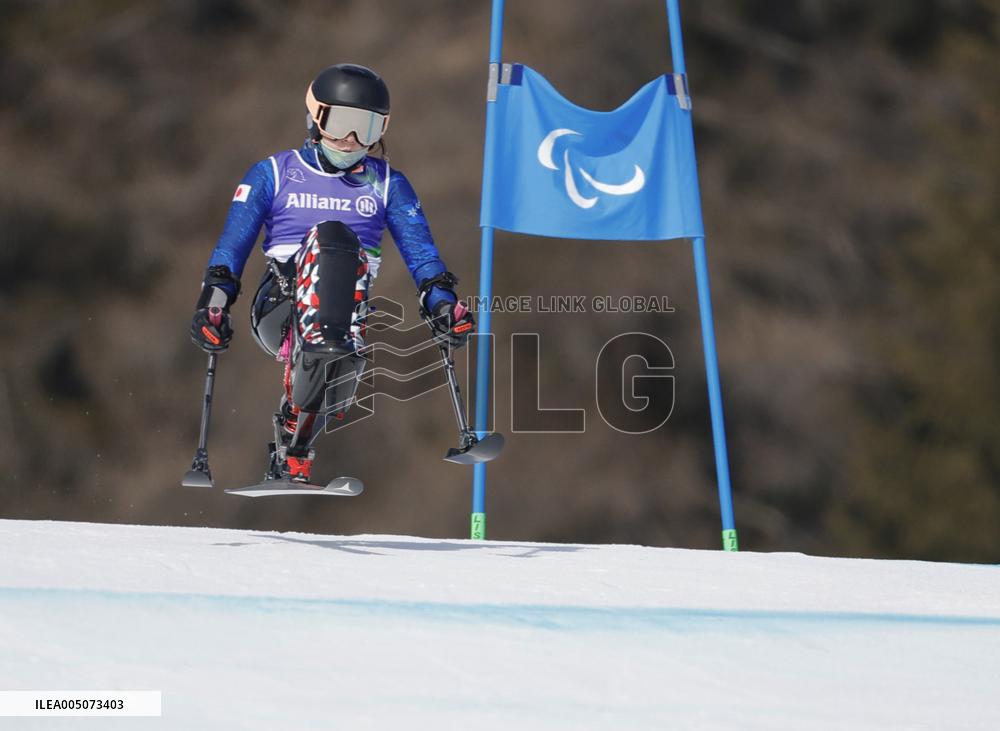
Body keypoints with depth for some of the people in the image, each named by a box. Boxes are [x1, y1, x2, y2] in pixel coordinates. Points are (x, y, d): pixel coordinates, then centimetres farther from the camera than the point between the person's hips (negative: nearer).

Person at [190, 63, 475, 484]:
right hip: (280, 310, -2)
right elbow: (233, 242, 6)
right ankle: (319, 342, -53)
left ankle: (291, 455, -39)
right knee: (329, 236, -30)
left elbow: (419, 251, 9)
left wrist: (441, 302, -8)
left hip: (347, 311, 2)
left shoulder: (387, 185, 18)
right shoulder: (273, 175, 14)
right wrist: (214, 297, -11)